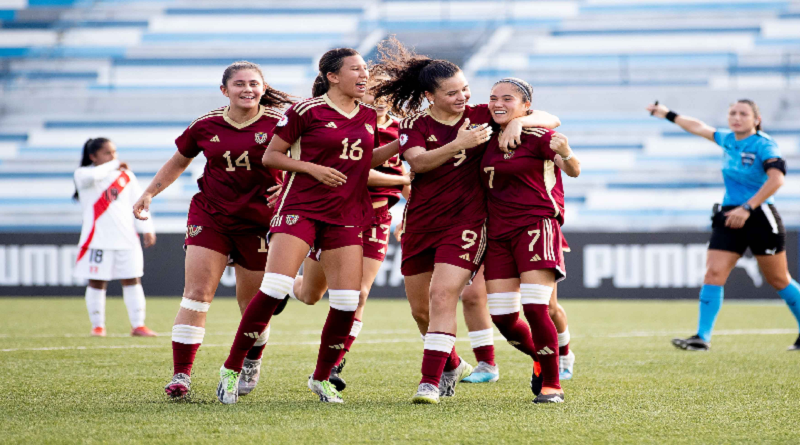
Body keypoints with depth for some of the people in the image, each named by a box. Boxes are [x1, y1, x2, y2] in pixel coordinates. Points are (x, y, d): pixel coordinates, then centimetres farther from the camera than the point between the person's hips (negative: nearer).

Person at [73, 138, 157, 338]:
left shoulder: (126, 175, 12)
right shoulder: (83, 174, -1)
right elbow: (91, 176, -27)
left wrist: (147, 229, 6)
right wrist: (113, 166, -15)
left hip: (126, 238, 4)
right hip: (97, 238, -3)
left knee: (132, 280, 0)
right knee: (97, 282, 1)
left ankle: (138, 325, 3)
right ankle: (97, 325, 11)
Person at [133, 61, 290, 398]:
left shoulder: (277, 123, -7)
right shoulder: (206, 126, 1)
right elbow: (179, 161, 17)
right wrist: (150, 193, 11)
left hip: (258, 222, -1)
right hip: (210, 215, 1)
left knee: (253, 304, 7)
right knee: (197, 292, -12)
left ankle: (252, 363, 37)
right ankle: (181, 374, -12)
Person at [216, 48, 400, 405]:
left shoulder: (369, 116, 12)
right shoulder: (307, 111, -6)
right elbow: (271, 156, -2)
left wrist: (402, 143, 12)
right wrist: (313, 168, -14)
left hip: (347, 215, 5)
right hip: (300, 209, -5)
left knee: (347, 301, -3)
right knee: (275, 289, -16)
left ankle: (321, 378, 16)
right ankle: (232, 368, -5)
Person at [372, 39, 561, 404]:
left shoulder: (482, 116, 1)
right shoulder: (414, 124, 1)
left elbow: (550, 120, 1)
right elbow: (418, 161, -20)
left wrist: (520, 120, -21)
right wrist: (458, 144, -32)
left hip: (465, 221, -3)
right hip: (421, 222, 3)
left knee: (443, 295, -19)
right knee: (420, 308, 11)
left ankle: (430, 381, -18)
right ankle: (452, 365, 36)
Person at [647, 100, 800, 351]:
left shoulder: (763, 146, -14)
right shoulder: (728, 140, 9)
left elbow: (776, 179, -29)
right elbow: (700, 128, 28)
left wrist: (747, 208, -33)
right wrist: (669, 116, 37)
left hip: (760, 218, -6)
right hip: (729, 218, 6)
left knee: (779, 280, 4)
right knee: (713, 274, -7)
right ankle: (702, 338, -9)